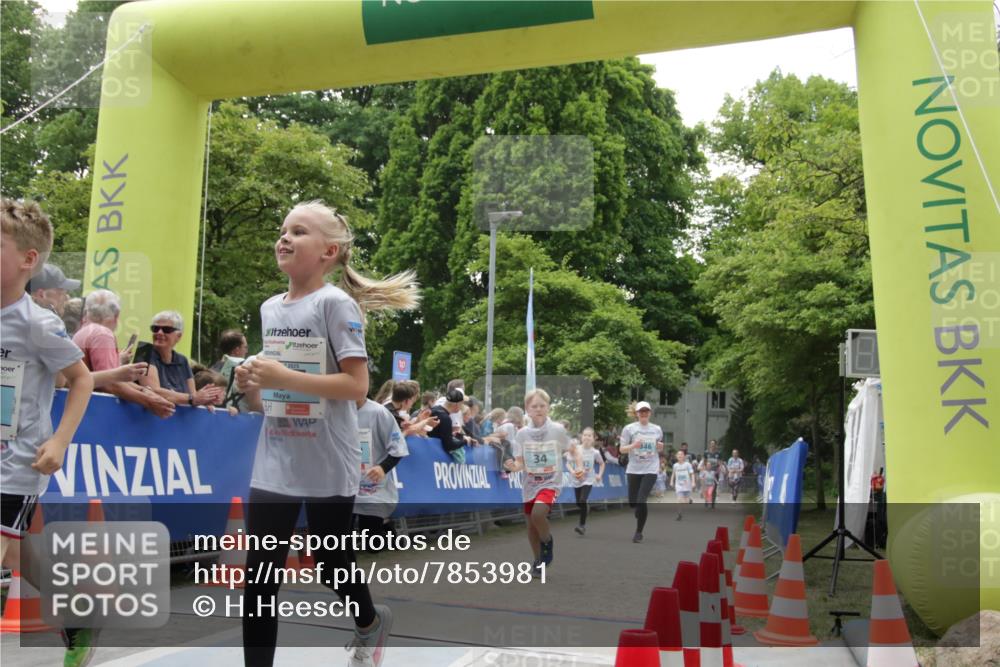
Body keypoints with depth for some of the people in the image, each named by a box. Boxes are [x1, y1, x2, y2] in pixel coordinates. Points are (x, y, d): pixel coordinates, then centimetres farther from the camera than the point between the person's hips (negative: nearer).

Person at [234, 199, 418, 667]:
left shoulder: (336, 304, -12)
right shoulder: (269, 308, 9)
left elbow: (356, 386, -20)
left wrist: (284, 378, -24)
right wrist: (251, 387, -4)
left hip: (327, 467, -5)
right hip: (273, 465, 5)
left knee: (331, 565, 14)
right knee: (259, 576, 4)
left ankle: (371, 623, 45)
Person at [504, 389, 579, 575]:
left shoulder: (558, 430, -9)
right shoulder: (522, 434, -4)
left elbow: (573, 451, 5)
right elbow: (520, 463, -2)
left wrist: (579, 467, -12)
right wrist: (514, 467, -24)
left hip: (551, 482, -4)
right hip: (530, 484, 4)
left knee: (538, 513, -27)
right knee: (531, 526, 11)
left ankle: (548, 545, 2)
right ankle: (539, 560, 33)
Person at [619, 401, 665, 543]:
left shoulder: (657, 429, 6)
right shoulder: (629, 428, -2)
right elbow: (621, 449, -2)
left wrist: (661, 447, -4)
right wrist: (633, 445, -20)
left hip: (650, 470, -1)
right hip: (634, 470, 1)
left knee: (641, 501, -14)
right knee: (632, 502, 6)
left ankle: (639, 532, 1)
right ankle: (643, 513, 43)